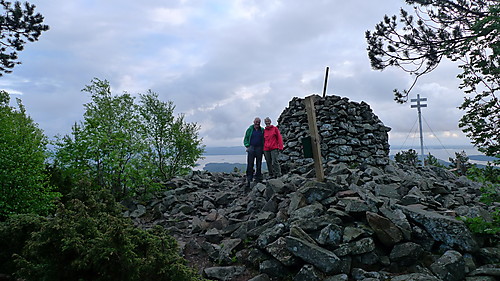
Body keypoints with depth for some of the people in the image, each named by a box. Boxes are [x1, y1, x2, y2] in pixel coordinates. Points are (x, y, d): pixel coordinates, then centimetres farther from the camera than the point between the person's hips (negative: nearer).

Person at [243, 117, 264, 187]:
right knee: (250, 164, -6)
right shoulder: (250, 129, 6)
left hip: (259, 148, 2)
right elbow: (245, 138, 9)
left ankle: (258, 179, 14)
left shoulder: (262, 130, 10)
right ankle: (249, 180, -4)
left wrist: (263, 148, 5)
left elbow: (264, 139, 15)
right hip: (251, 148, -2)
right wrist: (247, 146, -4)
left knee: (259, 165, 6)